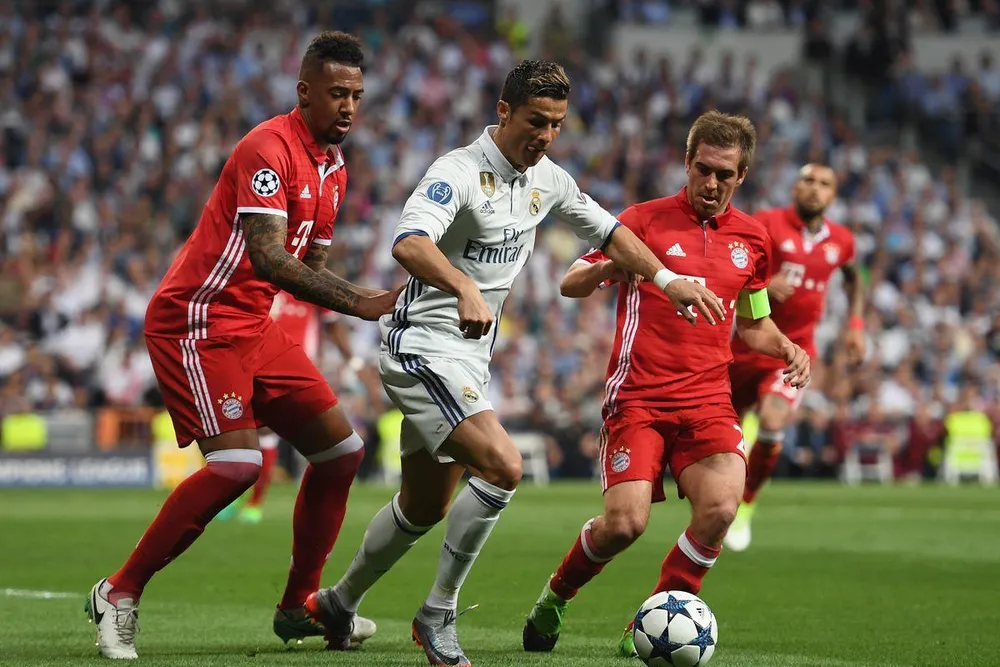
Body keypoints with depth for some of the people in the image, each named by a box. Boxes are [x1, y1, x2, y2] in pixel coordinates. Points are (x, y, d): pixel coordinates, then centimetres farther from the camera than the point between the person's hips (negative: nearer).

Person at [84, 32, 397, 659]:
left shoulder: (334, 168, 12)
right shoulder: (269, 148, -19)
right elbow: (267, 257, -30)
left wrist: (375, 301, 6)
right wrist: (360, 302, -35)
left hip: (255, 325, 10)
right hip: (197, 320, -10)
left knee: (341, 449, 6)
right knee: (237, 463, -22)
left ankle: (298, 607, 16)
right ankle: (120, 594, -9)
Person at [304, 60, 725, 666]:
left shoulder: (547, 180, 6)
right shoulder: (459, 172, -20)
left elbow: (608, 231, 22)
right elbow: (409, 243, -37)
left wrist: (667, 280, 11)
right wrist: (464, 288, -54)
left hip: (470, 359, 9)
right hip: (424, 348, -9)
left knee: (426, 507, 16)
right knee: (503, 466, -24)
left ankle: (339, 604, 37)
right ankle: (439, 617, -11)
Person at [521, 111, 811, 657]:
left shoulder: (751, 238, 13)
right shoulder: (645, 219, 1)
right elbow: (570, 284, 0)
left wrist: (788, 348, 4)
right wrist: (611, 267, -22)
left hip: (708, 401, 3)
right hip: (638, 397, -3)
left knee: (720, 507, -22)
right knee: (625, 521, -18)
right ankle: (555, 597, 14)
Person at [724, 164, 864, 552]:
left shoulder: (840, 241, 4)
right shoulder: (767, 224, -9)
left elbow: (853, 278, 26)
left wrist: (856, 324, 14)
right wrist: (762, 284, -32)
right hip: (749, 344, -1)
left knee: (773, 422, -25)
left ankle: (745, 506, -4)